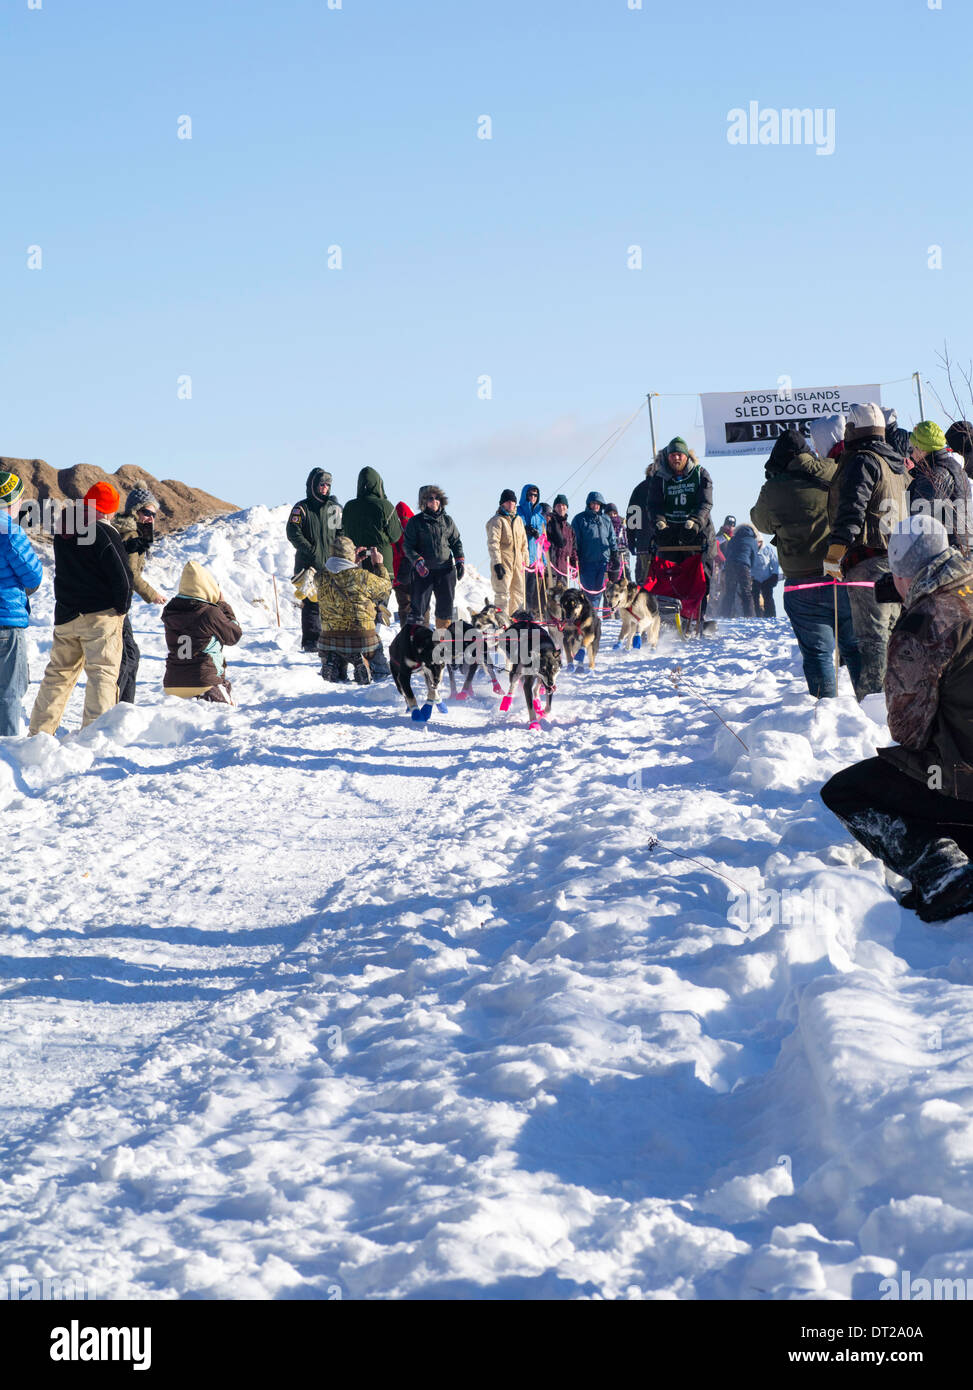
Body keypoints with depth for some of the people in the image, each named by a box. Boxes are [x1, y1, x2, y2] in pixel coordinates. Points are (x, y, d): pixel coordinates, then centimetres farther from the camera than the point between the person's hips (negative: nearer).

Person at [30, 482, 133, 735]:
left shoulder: (64, 526, 7)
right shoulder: (104, 532, -13)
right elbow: (122, 576, -15)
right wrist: (122, 608, 0)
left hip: (65, 615, 6)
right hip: (101, 615, -6)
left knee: (59, 672, 15)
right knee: (103, 672, -4)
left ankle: (40, 730, 15)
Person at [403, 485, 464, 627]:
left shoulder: (447, 520, 10)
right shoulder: (416, 521, 0)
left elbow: (456, 542, 18)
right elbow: (408, 545, -2)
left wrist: (460, 561, 5)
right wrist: (417, 561, -16)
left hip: (445, 569, 3)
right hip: (423, 570, -3)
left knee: (445, 605, 7)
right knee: (419, 605, -5)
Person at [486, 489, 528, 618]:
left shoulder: (518, 520, 17)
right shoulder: (497, 520, -6)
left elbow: (524, 543, 24)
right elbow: (493, 543, -14)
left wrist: (525, 561, 19)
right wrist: (497, 563, -22)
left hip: (517, 562, 7)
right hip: (503, 562, -7)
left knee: (518, 593, 10)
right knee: (503, 594, -10)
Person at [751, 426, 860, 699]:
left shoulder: (774, 491, -7)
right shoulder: (835, 476, 0)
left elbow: (762, 522, 11)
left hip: (805, 583, -3)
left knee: (817, 651, 4)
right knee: (854, 647, 14)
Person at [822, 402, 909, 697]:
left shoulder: (863, 462, -9)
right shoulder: (895, 465, 20)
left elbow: (851, 510, -19)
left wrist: (834, 554, -21)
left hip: (869, 560, -9)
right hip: (897, 559, 9)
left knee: (871, 637, -13)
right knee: (890, 632, 16)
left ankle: (870, 697, -17)